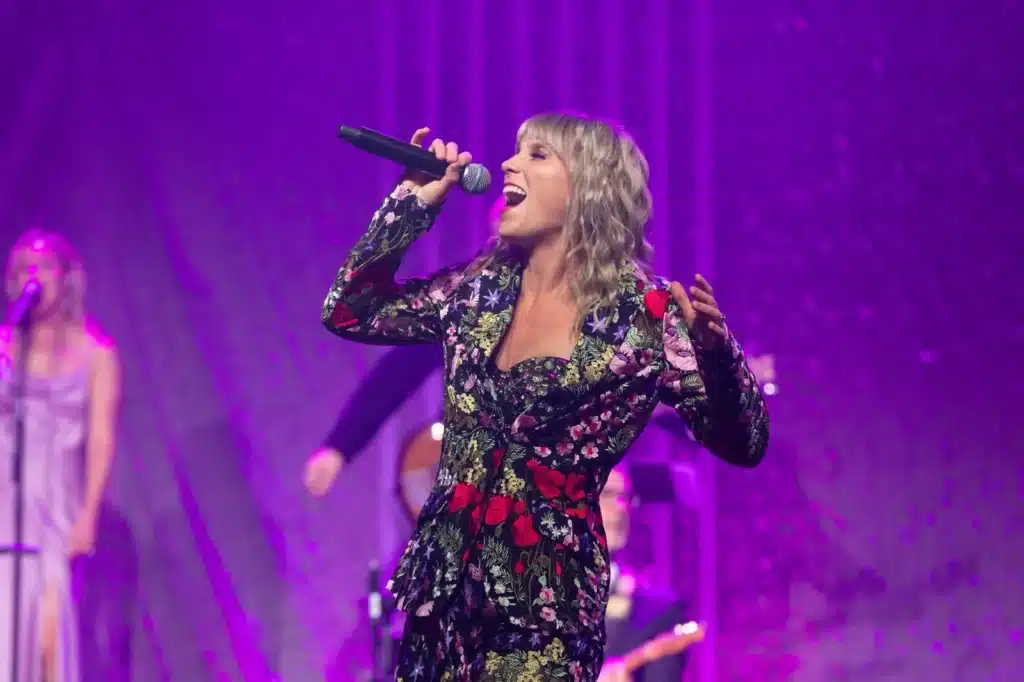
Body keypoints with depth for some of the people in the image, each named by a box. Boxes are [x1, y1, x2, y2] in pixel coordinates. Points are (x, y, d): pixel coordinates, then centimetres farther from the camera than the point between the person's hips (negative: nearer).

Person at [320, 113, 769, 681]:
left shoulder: (644, 314, -9)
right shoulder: (480, 288, 7)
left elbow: (743, 445, -11)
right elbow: (349, 312, 15)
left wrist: (714, 351, -30)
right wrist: (412, 202, 7)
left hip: (545, 598, -5)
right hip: (443, 584, 5)